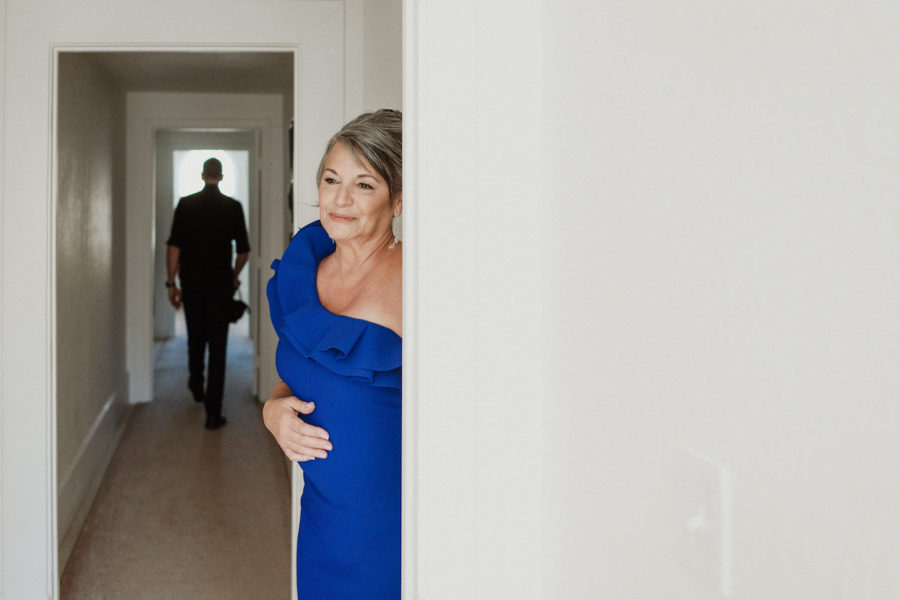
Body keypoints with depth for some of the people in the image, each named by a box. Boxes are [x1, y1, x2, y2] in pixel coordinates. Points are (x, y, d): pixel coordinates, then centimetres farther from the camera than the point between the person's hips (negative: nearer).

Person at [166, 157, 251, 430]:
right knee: (218, 346, -2)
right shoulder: (233, 207, -2)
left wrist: (171, 283, 1)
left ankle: (197, 387, 43)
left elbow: (174, 247, -5)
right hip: (221, 284, -2)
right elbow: (243, 251, 2)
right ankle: (213, 412, -6)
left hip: (192, 284, 2)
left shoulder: (185, 204, -1)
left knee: (195, 339, 21)